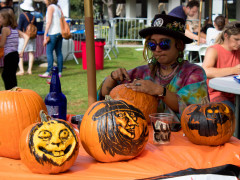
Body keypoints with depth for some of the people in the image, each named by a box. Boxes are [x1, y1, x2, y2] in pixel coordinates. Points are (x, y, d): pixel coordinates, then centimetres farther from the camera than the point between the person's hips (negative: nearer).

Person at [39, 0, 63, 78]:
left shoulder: (50, 7, -6)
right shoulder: (58, 7, 17)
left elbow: (49, 22, -13)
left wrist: (45, 35, -13)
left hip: (53, 33, -8)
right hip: (60, 32, 8)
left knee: (49, 52, -7)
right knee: (59, 52, 6)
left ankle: (48, 72, -11)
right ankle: (59, 72, 6)